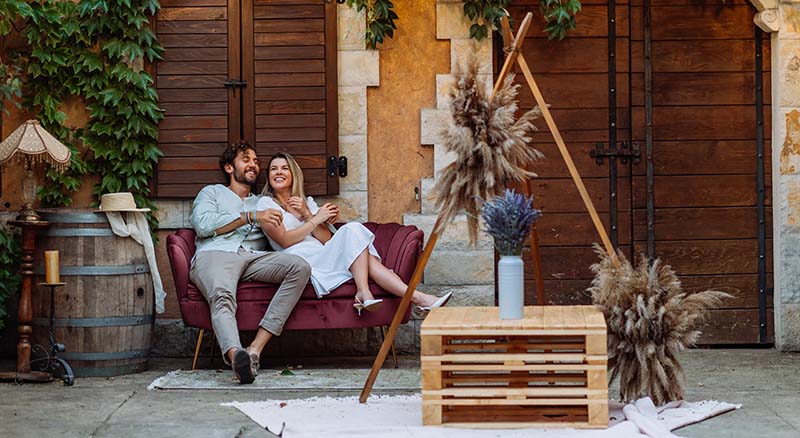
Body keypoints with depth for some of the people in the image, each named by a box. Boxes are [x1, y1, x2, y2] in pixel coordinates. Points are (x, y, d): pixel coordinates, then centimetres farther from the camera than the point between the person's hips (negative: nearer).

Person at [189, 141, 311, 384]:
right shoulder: (212, 192, 28)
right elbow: (203, 225, 5)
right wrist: (250, 217, 1)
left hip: (254, 257, 3)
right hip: (215, 255, -3)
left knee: (300, 267, -27)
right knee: (222, 296, -38)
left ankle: (256, 348, -38)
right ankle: (235, 354, -67)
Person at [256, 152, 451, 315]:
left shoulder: (308, 202, 26)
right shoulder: (266, 203, 9)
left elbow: (327, 239, 12)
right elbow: (284, 240, -6)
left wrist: (307, 214, 0)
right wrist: (317, 219, -2)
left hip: (324, 257, 6)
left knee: (364, 256, -25)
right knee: (352, 230, -25)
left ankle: (415, 296, -40)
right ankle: (363, 292, -39)